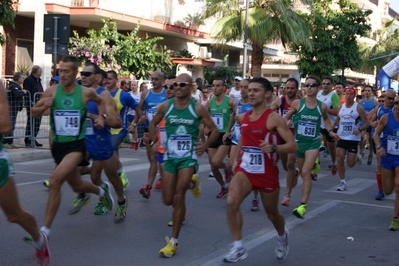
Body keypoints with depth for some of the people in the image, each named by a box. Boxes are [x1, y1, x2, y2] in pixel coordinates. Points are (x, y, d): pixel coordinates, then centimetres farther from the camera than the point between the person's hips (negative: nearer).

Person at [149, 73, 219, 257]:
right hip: (170, 156, 4)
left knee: (179, 197, -14)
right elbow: (153, 124, 15)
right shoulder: (165, 106, -3)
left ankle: (174, 241, -5)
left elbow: (214, 130, 0)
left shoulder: (197, 108, -9)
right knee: (168, 200, 8)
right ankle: (189, 183, 43)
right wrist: (153, 141, 2)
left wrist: (205, 146, -11)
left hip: (188, 157, -4)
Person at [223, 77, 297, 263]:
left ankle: (282, 236, 50)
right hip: (245, 169, 4)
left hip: (267, 173, -3)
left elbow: (293, 146, -17)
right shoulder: (243, 118, 5)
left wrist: (274, 147, -34)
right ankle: (238, 248, -14)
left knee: (272, 214, 15)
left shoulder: (274, 118, -13)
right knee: (232, 202, -24)